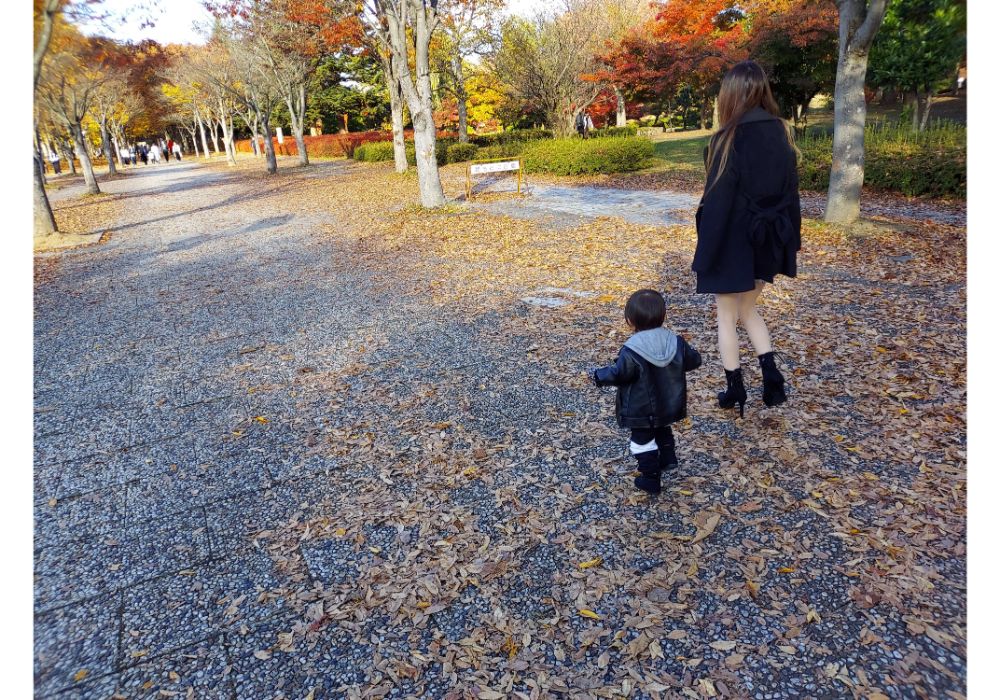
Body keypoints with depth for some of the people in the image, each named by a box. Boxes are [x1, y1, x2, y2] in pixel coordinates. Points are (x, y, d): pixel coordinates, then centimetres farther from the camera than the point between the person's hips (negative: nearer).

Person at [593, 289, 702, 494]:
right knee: (662, 431, 33)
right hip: (669, 405, 6)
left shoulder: (631, 351, -24)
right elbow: (693, 361, 3)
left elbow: (618, 375, -23)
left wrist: (599, 376, -5)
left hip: (641, 411, -5)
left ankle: (650, 479, 19)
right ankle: (668, 458, 35)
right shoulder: (676, 342, -8)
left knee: (643, 441, 11)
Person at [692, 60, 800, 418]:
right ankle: (771, 375, 14)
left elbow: (717, 200, -17)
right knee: (748, 309, 23)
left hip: (733, 241, -6)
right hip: (768, 240, 6)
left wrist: (705, 250, -11)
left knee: (727, 315, 10)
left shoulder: (729, 139, -16)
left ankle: (735, 389, 18)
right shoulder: (782, 132, 3)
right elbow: (791, 190, 7)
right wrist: (789, 239, 15)